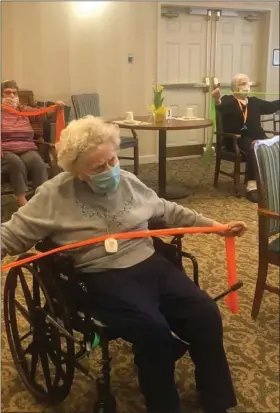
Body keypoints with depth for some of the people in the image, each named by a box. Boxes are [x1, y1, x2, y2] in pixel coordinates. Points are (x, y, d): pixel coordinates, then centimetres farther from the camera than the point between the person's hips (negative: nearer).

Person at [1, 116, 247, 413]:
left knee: (206, 315, -15)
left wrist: (215, 225, 21)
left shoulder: (129, 182, 11)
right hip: (104, 277, -5)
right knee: (153, 331, -31)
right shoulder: (54, 195, -4)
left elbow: (168, 211, 23)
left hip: (151, 264, 5)